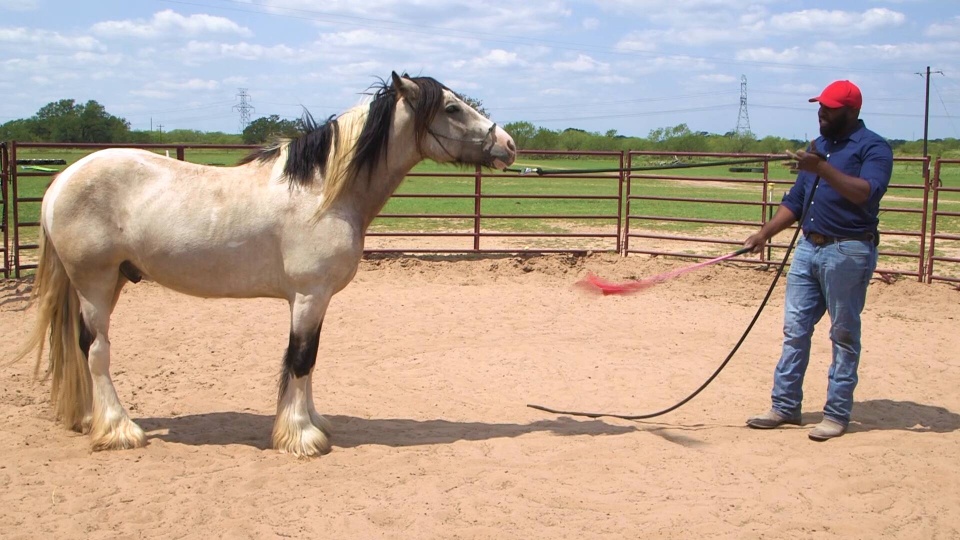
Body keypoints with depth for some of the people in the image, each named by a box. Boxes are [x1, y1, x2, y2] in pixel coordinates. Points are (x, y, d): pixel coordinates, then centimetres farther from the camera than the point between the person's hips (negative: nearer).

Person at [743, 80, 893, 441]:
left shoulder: (873, 148, -6)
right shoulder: (817, 146, 17)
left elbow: (867, 193, -24)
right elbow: (796, 201, 20)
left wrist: (823, 169, -31)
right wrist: (765, 234, 9)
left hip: (848, 252, -7)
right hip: (809, 248, 7)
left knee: (844, 335, 1)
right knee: (794, 329, 8)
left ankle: (837, 414, 8)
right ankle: (785, 406, 15)